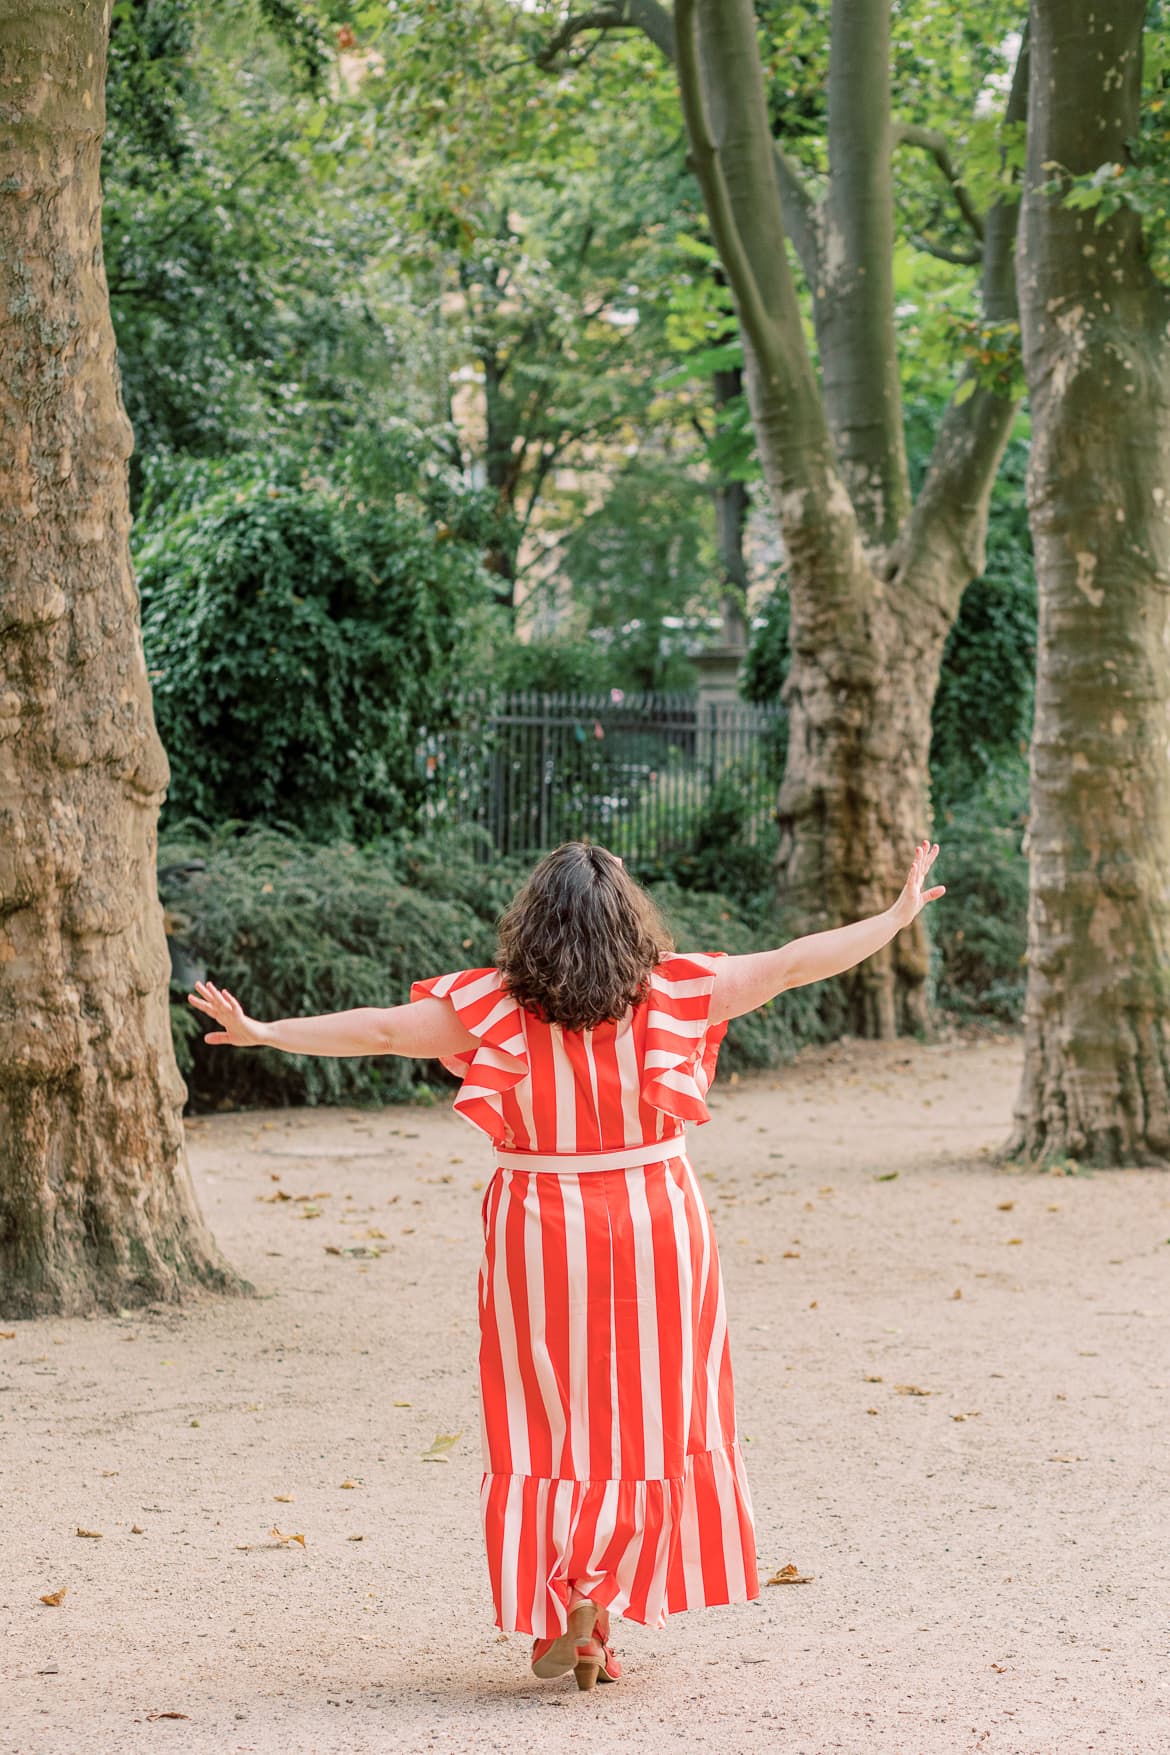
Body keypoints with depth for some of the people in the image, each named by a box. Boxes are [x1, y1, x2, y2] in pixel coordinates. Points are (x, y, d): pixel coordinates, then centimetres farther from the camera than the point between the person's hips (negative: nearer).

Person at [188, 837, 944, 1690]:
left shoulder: (492, 1007, -6)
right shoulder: (673, 991, -4)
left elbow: (379, 1029, -7)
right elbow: (795, 964, 0)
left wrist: (261, 1032, 2)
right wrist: (901, 914, 8)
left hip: (541, 1236, 0)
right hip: (656, 1229, 0)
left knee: (546, 1425, 10)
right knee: (650, 1423, 10)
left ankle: (551, 1613, 5)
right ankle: (598, 1600, 0)